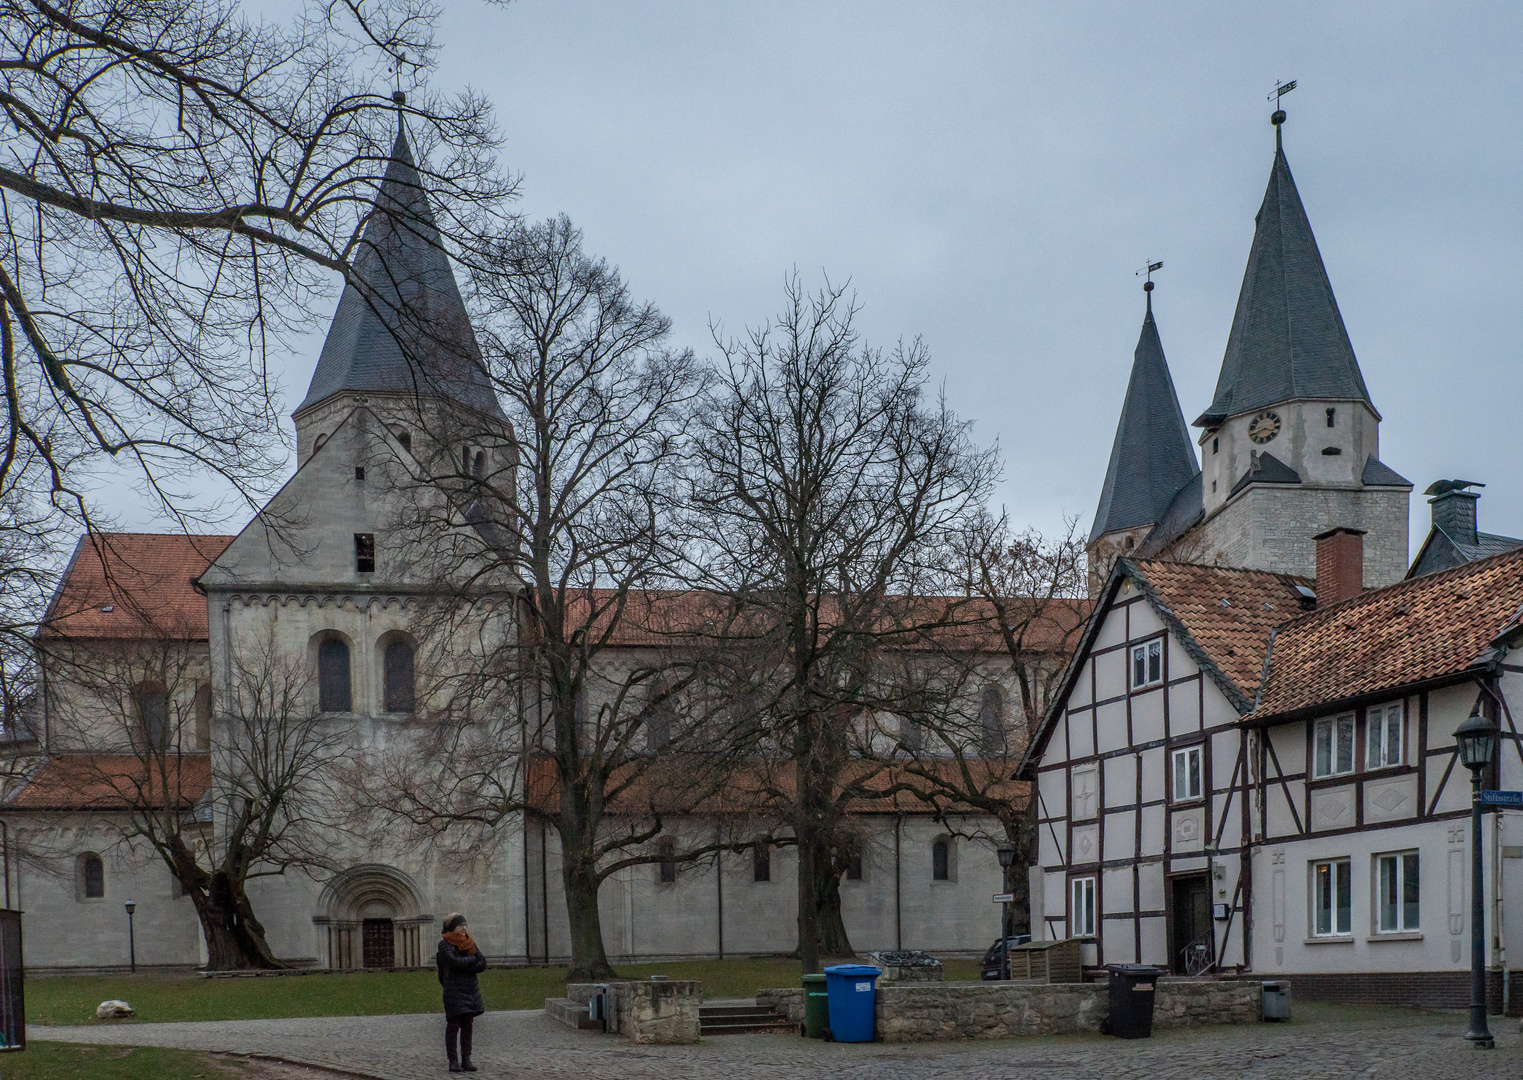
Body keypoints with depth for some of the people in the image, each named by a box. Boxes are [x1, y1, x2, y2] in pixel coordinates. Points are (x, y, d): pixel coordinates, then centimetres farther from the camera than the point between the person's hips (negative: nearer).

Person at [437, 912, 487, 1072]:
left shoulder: (469, 943, 12)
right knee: (453, 1025, -5)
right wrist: (473, 959, -6)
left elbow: (483, 964, 4)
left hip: (471, 989, 5)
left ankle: (466, 1060, 9)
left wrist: (464, 966, -12)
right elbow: (453, 961, -19)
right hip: (454, 990, -5)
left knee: (467, 1026, 5)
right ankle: (453, 1061, -3)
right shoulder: (444, 944, -3)